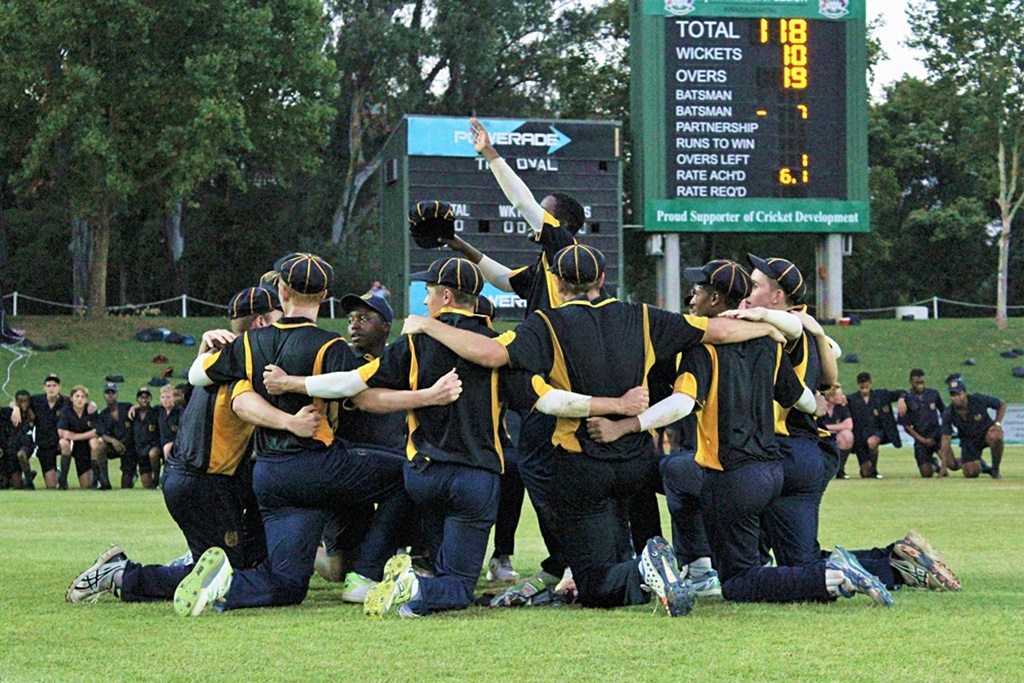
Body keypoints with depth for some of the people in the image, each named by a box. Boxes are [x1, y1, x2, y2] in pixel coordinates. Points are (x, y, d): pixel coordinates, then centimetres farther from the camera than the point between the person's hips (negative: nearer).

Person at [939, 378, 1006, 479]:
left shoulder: (979, 399, -23)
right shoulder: (948, 413, -19)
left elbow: (1002, 404, -6)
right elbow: (946, 440, -18)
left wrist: (997, 423, -19)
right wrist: (944, 466, -23)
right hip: (968, 442, 2)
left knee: (995, 436, -38)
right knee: (971, 473, -11)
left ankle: (995, 469, -13)